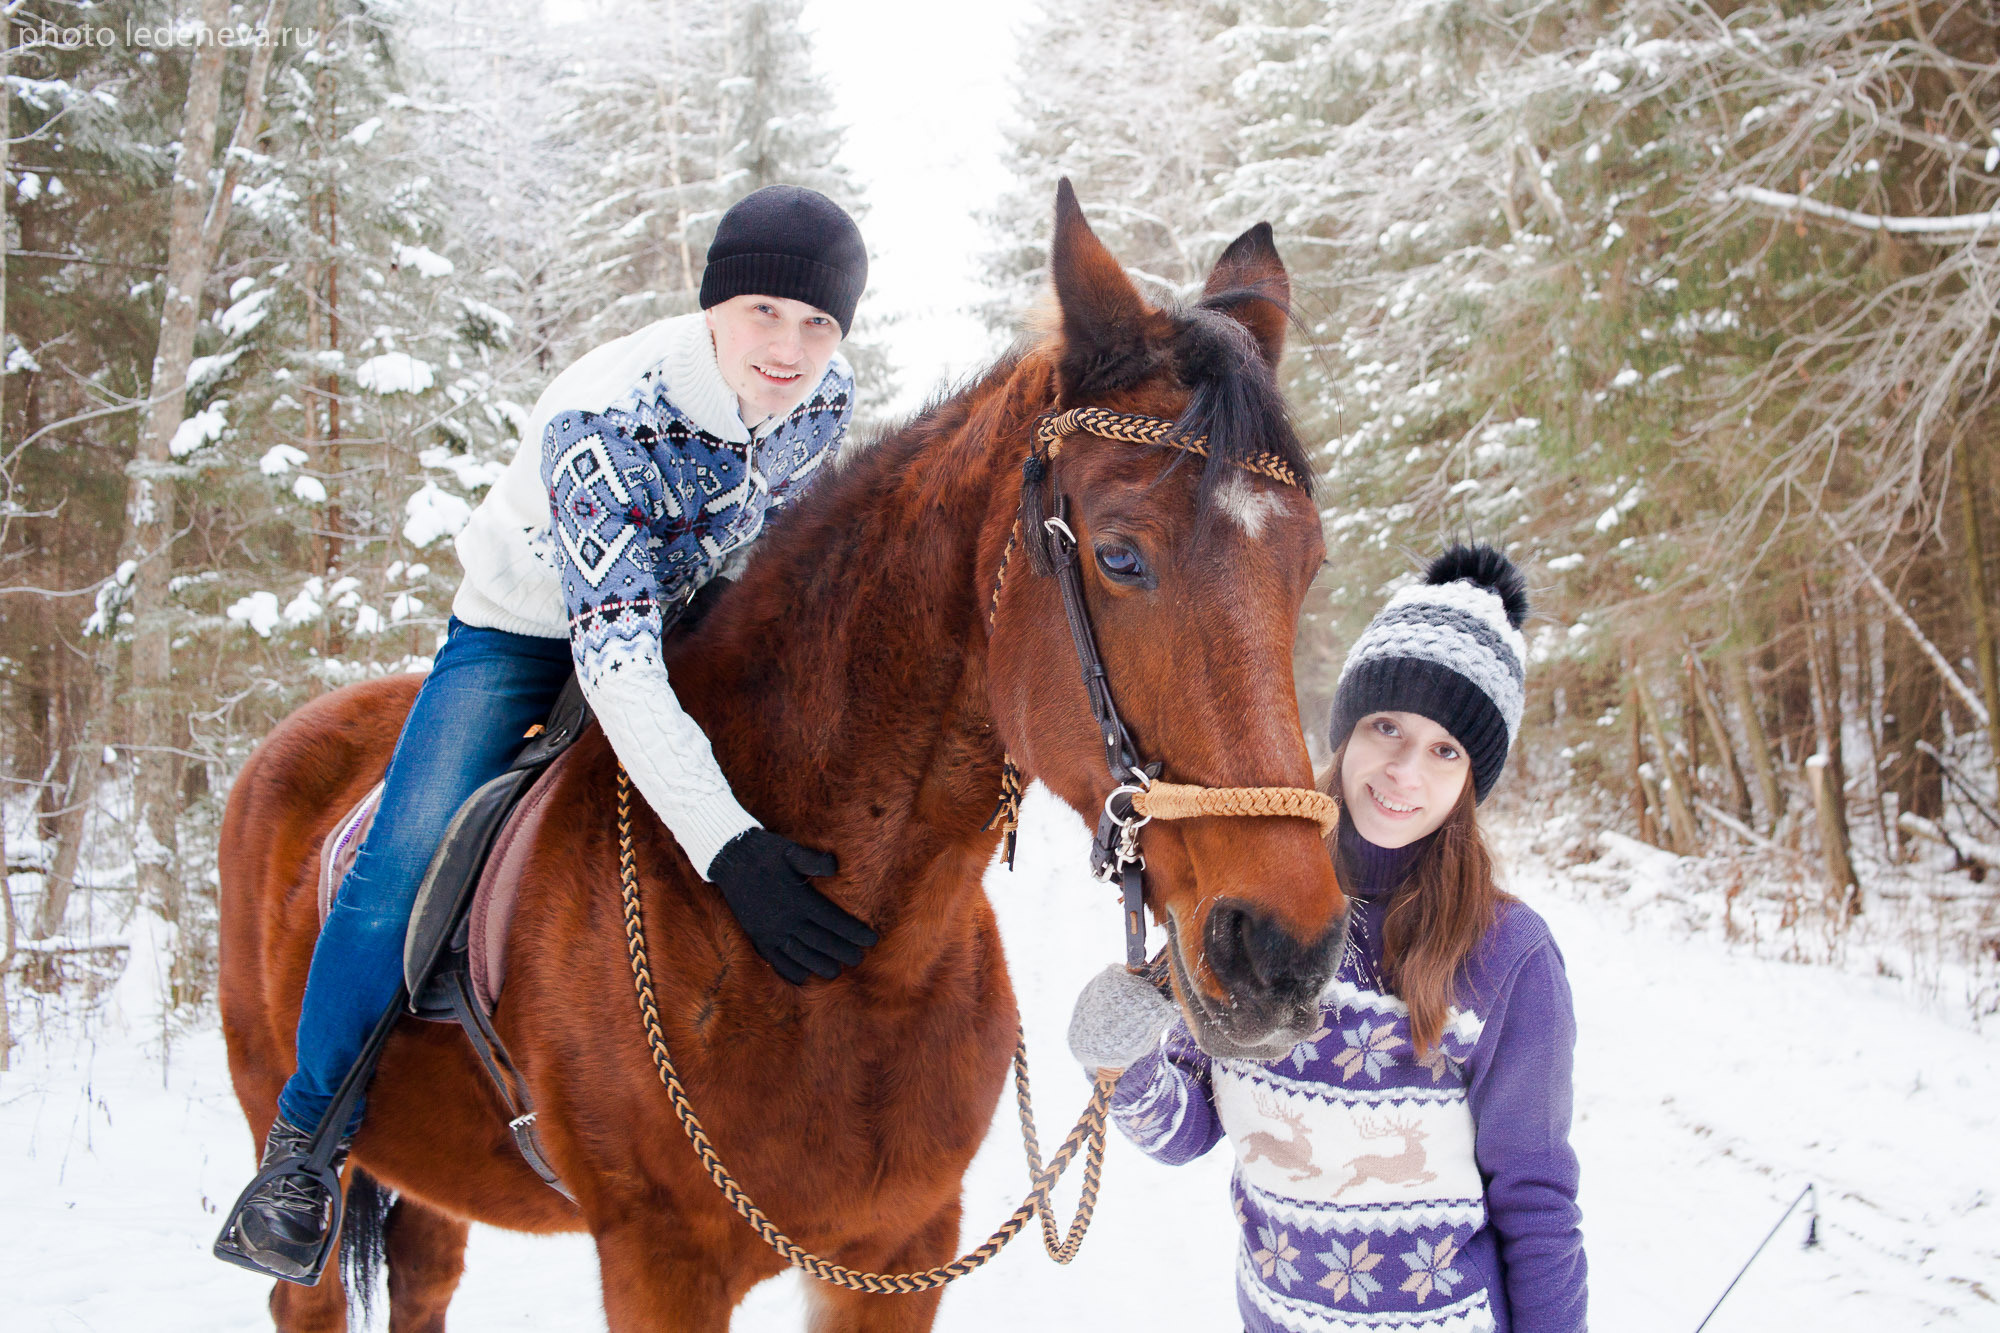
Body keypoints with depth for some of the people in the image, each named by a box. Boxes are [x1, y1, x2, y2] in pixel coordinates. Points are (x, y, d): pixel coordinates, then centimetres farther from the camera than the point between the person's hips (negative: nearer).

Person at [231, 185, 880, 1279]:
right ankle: (308, 1134, 0)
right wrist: (725, 844, -54)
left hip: (693, 622, 6)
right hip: (527, 630, -6)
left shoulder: (827, 398, -20)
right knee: (407, 866, -20)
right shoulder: (603, 420, -38)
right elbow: (612, 651, -45)